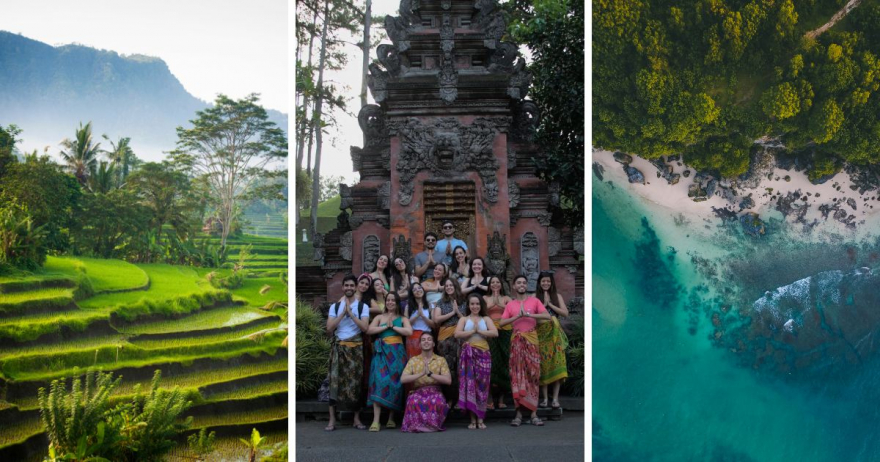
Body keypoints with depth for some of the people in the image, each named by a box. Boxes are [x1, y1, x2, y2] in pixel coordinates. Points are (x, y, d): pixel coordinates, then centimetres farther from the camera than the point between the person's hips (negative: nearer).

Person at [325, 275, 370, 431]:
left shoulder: (362, 306, 4)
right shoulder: (335, 306, 8)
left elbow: (365, 327, -10)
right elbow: (329, 329, -2)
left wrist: (350, 313, -13)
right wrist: (342, 314, -8)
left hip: (356, 348, -1)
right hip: (338, 347, 1)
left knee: (356, 381, 1)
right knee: (335, 381, -6)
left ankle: (357, 419, 9)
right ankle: (332, 420, -6)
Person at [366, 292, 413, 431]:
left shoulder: (403, 319, 14)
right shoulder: (379, 317, 15)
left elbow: (409, 332, -5)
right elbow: (369, 330, 0)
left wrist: (393, 327, -3)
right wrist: (386, 327, -3)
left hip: (397, 353, 1)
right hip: (382, 352, -1)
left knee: (394, 382, -1)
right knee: (380, 381, -15)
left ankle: (391, 418, 9)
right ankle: (376, 420, -19)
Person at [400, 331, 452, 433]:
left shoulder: (441, 360, 10)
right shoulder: (413, 360, 11)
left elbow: (448, 380, -4)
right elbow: (403, 379, -3)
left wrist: (430, 373, -16)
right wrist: (421, 374, -15)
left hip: (435, 392, 0)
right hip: (418, 392, 0)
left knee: (438, 402, -36)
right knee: (414, 401, -36)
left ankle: (433, 423, -11)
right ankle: (417, 424, -13)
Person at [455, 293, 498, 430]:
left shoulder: (486, 319, 14)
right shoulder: (464, 319, 12)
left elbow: (495, 333, -4)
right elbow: (457, 334, -6)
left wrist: (479, 331, -5)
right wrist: (473, 331, -5)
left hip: (483, 354, 1)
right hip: (468, 355, -1)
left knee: (482, 384, -1)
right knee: (469, 383, -7)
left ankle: (480, 419, 4)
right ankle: (473, 419, -3)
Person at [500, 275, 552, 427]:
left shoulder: (534, 301, 7)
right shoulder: (510, 304, 11)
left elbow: (547, 316, -7)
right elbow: (501, 323, 0)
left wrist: (529, 314, -15)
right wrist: (517, 316, -12)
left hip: (531, 339, -1)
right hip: (516, 340, 1)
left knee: (532, 374, -4)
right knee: (517, 375, -3)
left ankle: (534, 413, -3)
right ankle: (519, 413, -3)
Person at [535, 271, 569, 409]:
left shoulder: (557, 296, 10)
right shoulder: (535, 297, 5)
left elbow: (565, 313, 0)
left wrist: (549, 304, -4)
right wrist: (543, 304, -9)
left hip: (555, 333, 1)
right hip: (541, 333, -1)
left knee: (557, 364, -7)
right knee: (543, 364, -1)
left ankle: (555, 398, -5)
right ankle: (545, 398, 4)